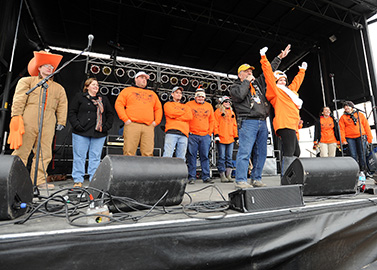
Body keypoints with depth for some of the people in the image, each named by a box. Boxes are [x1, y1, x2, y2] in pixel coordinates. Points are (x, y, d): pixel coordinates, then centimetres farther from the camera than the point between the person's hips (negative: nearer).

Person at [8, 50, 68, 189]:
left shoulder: (58, 88, 24)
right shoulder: (27, 81, 18)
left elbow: (62, 106, 17)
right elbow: (19, 99, 5)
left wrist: (61, 122, 7)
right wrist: (16, 115, -7)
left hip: (48, 125, 2)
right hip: (28, 121, -2)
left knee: (44, 154, -1)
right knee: (21, 151, -2)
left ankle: (39, 181, 4)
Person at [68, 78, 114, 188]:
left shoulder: (103, 99, 16)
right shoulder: (79, 97, 8)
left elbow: (110, 114, 14)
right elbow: (71, 112, 3)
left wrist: (106, 127, 1)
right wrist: (76, 125, -9)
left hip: (99, 134, 2)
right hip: (81, 133, -2)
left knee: (96, 157, 4)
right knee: (79, 156, 1)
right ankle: (78, 181, 11)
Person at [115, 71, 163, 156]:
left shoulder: (152, 94, 29)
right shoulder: (127, 90, 18)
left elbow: (158, 108, 27)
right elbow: (118, 104, 8)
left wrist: (156, 121, 10)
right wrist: (125, 119, -4)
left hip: (148, 127, 3)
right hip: (132, 125, -2)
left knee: (148, 154, -7)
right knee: (129, 152, -10)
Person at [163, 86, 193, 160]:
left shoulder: (186, 106, 27)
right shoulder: (168, 104, 19)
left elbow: (189, 117, 7)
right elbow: (172, 113, -3)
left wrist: (176, 116, 2)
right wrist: (184, 112, 9)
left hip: (184, 134, 3)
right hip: (171, 132, -3)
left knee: (181, 158, -2)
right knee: (167, 156, -14)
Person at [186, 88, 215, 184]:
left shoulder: (209, 106, 15)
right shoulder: (189, 104, 6)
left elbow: (212, 120, 17)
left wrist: (210, 132, 9)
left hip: (205, 136, 3)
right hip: (192, 135, -2)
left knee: (205, 156, 4)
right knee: (192, 156, -1)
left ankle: (206, 177, 10)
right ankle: (192, 177, 6)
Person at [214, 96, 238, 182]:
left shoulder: (232, 112, 20)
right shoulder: (218, 111, 6)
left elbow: (234, 125, 20)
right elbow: (215, 124, -2)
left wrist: (236, 136, 13)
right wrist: (216, 135, -11)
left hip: (230, 139, 5)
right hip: (221, 139, -5)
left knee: (229, 157, 5)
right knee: (222, 157, -3)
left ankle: (229, 175, 10)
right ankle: (222, 176, 4)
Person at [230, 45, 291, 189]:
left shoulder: (258, 82, 26)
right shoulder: (235, 86, 9)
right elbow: (240, 95, -13)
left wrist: (279, 57, 34)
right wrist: (247, 82, 0)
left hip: (262, 122, 7)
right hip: (247, 122, -6)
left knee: (261, 153, 6)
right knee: (245, 152, -13)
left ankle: (256, 179, 16)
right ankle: (240, 180, -9)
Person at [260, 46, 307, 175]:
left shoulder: (290, 90, 29)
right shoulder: (275, 90, 5)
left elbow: (297, 81, 46)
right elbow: (268, 74, 1)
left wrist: (302, 70, 56)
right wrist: (264, 58, 0)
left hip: (292, 125, 10)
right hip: (285, 124, -10)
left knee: (296, 153, 10)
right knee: (289, 153, -16)